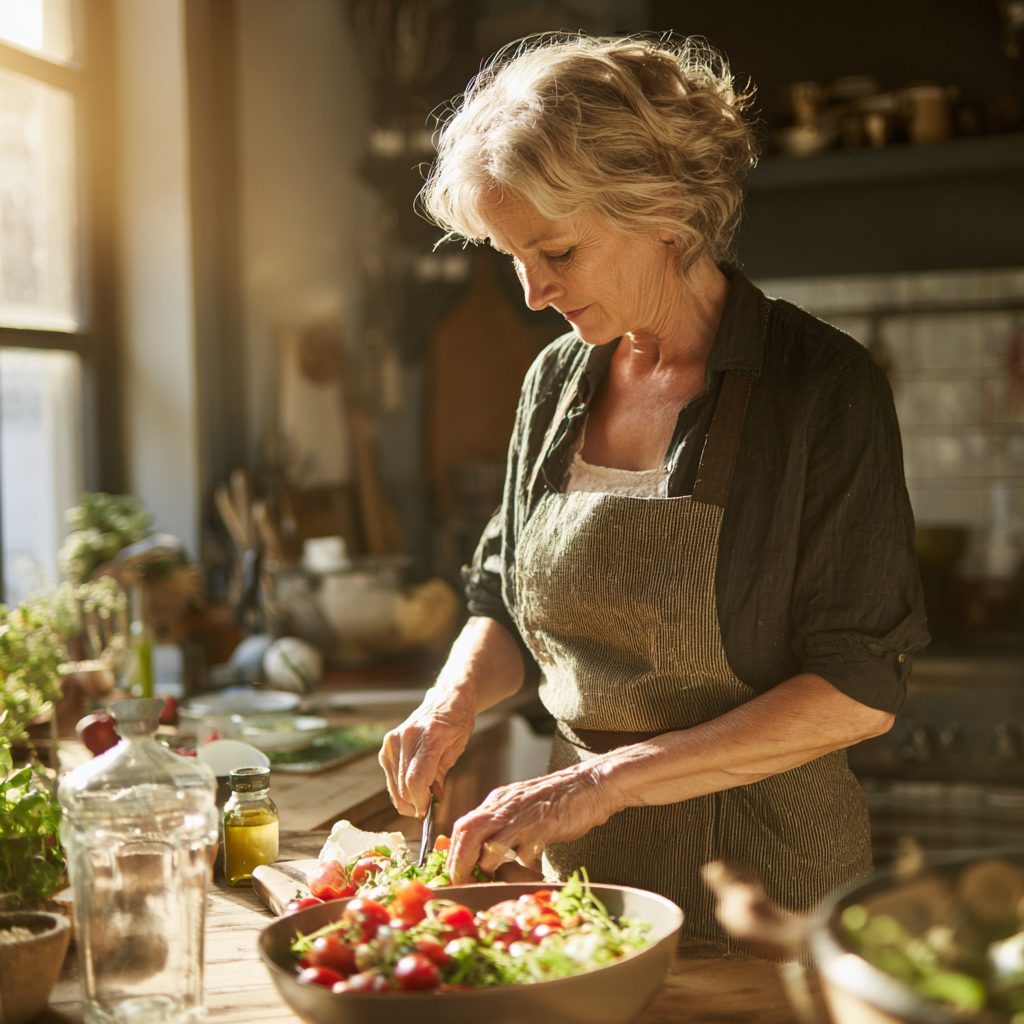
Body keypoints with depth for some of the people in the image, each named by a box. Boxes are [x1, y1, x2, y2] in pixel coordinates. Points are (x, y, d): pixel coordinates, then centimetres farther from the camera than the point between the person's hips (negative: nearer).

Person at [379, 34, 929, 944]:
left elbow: (860, 689, -18)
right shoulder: (557, 380, 1)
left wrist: (611, 778, -24)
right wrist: (454, 701, -10)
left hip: (762, 870, -4)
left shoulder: (821, 385, -15)